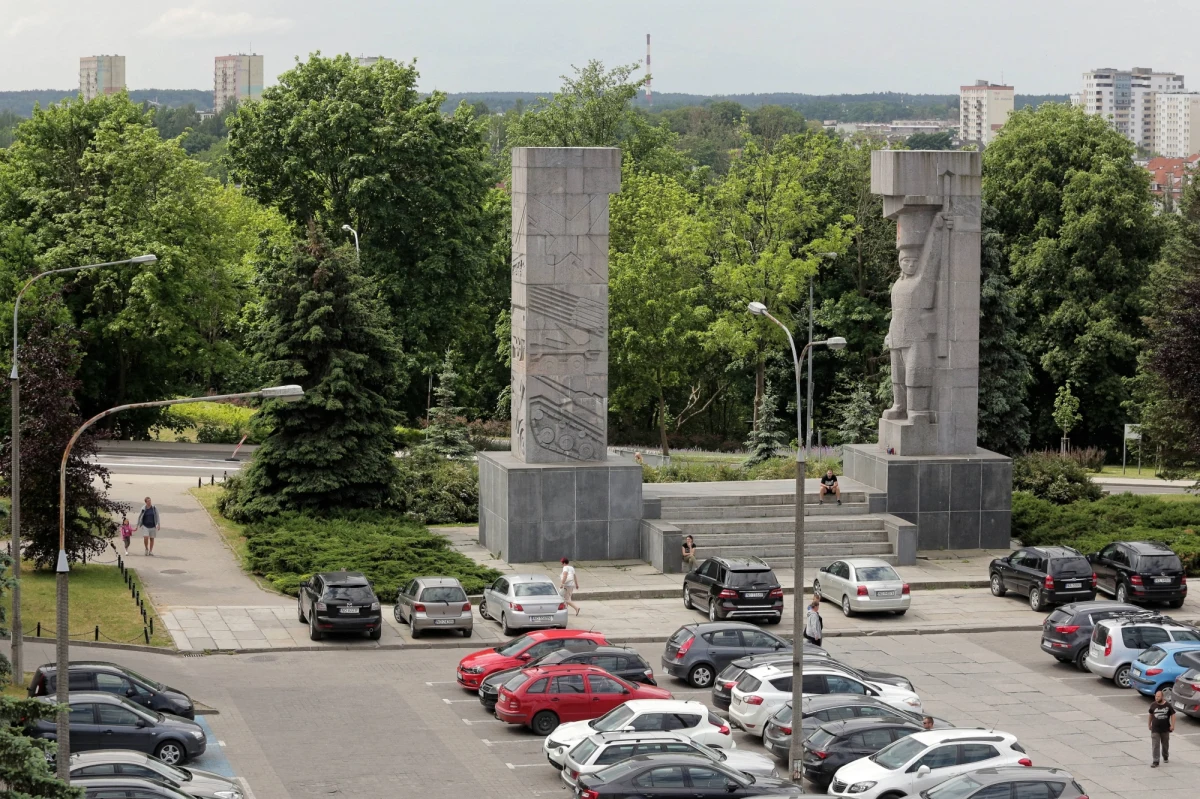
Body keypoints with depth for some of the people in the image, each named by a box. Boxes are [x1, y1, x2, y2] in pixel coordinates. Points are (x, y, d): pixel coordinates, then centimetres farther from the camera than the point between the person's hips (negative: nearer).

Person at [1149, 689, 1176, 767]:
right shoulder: (1153, 705, -3)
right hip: (1155, 729, 0)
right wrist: (1149, 724, 17)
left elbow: (1172, 715, -3)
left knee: (1165, 744, 18)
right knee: (1155, 746, -8)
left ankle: (1166, 757, 41)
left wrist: (1172, 725, -12)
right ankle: (1155, 762, -8)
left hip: (1165, 729, 0)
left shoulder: (1168, 705, -8)